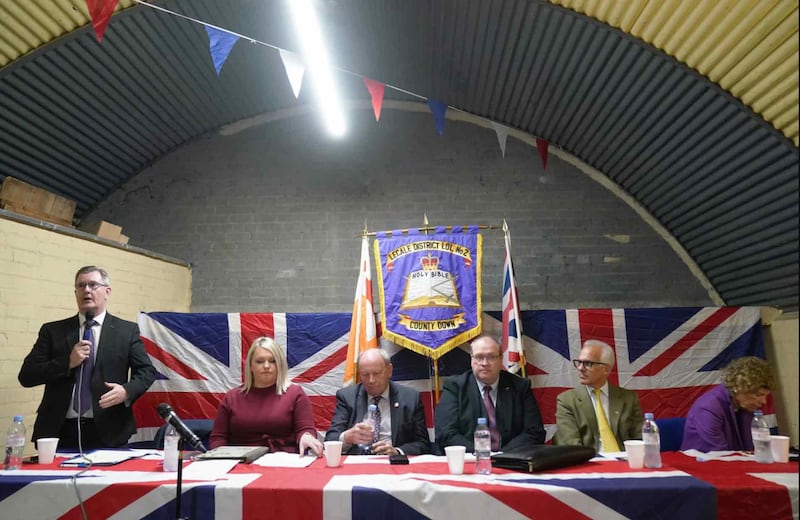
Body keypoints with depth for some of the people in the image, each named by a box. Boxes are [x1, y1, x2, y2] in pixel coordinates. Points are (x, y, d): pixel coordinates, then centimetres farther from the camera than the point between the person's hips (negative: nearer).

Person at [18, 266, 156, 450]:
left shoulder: (127, 330, 5)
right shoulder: (52, 331, 8)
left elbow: (146, 371, 3)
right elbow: (26, 376, 4)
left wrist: (127, 391, -17)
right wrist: (68, 363, -10)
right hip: (60, 432, 1)